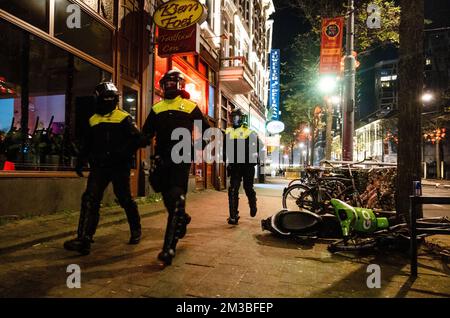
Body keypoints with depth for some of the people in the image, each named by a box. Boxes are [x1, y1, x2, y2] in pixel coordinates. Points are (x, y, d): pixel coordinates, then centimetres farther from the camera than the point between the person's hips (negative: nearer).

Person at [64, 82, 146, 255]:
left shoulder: (124, 118, 0)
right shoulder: (93, 120, 16)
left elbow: (137, 139, -9)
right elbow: (86, 144, 23)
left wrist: (124, 152, -22)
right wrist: (80, 162, 14)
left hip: (119, 166, -4)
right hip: (99, 166, 4)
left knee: (125, 199, 7)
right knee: (90, 200, -8)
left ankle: (136, 230, 30)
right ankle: (83, 240, -8)